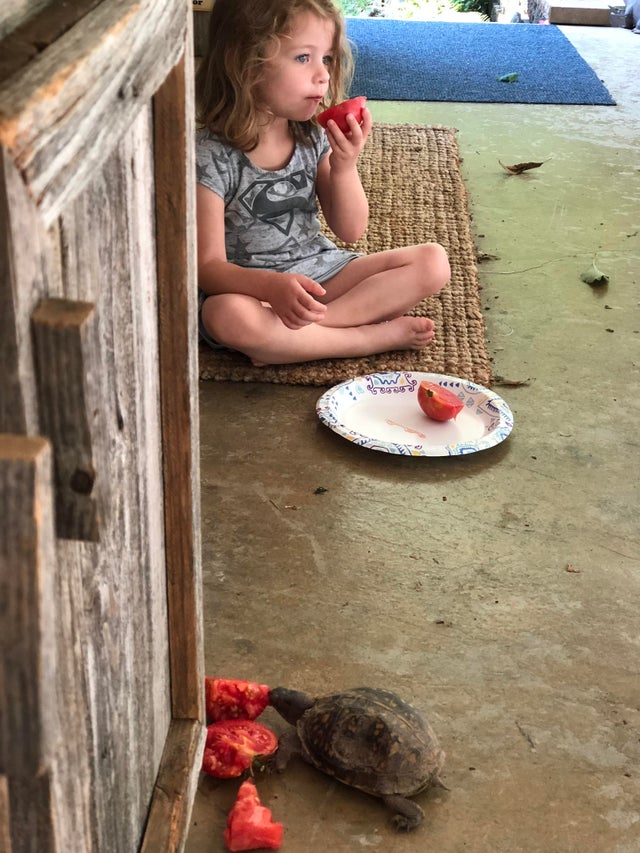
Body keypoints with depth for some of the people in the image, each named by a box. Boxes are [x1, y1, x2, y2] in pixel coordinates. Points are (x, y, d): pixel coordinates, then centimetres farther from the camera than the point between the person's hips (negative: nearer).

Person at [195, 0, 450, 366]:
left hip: (319, 268, 6)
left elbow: (350, 231, 4)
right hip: (249, 284, -5)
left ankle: (299, 329, -22)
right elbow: (208, 267, -19)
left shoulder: (314, 137, 0)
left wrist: (345, 166, -14)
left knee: (433, 261, -8)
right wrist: (271, 286, -38)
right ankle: (379, 336, -25)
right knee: (227, 315, -41)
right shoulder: (212, 158, -17)